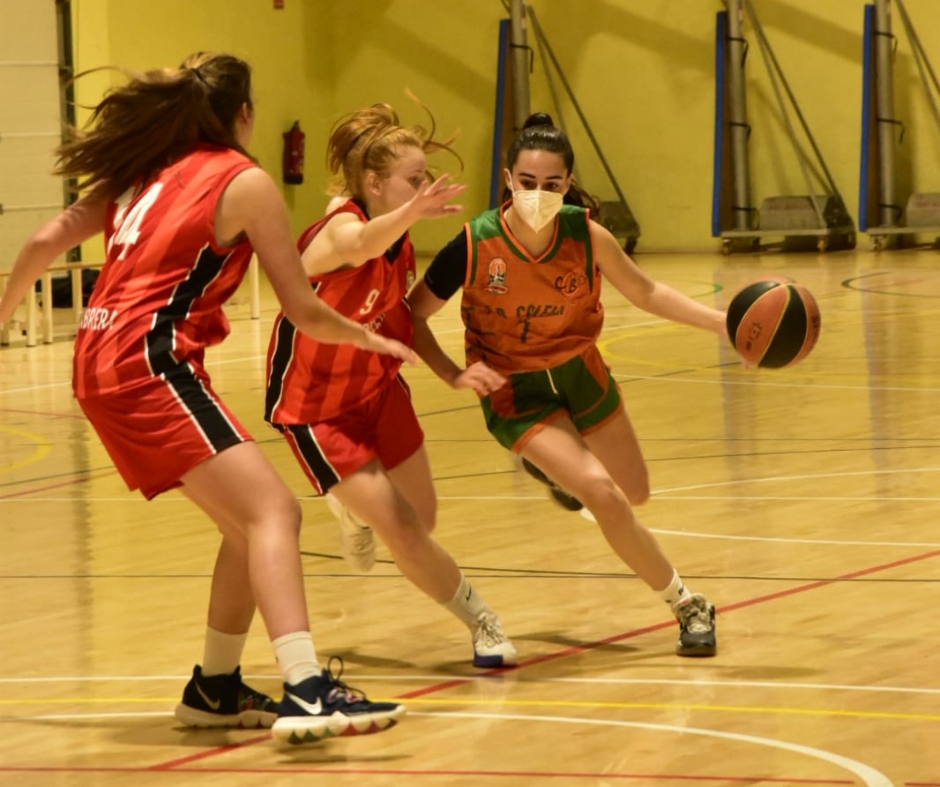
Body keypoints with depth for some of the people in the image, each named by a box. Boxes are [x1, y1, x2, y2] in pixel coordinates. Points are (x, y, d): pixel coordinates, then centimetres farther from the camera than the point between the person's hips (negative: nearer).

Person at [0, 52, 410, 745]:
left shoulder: (147, 172, 20)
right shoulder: (245, 181, 0)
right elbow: (303, 309, 1)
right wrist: (366, 337, 19)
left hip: (101, 358, 8)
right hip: (151, 363, -8)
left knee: (250, 523, 16)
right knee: (272, 511, -19)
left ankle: (215, 688, 23)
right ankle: (308, 692, -36)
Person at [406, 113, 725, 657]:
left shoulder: (586, 235, -19)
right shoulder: (474, 246, -26)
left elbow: (645, 292, -3)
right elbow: (413, 315, -12)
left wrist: (721, 321, -15)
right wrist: (454, 375, -25)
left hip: (580, 372, 4)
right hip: (516, 392, -4)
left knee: (635, 494, 19)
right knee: (603, 494, -22)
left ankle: (556, 470, 53)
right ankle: (688, 606, -4)